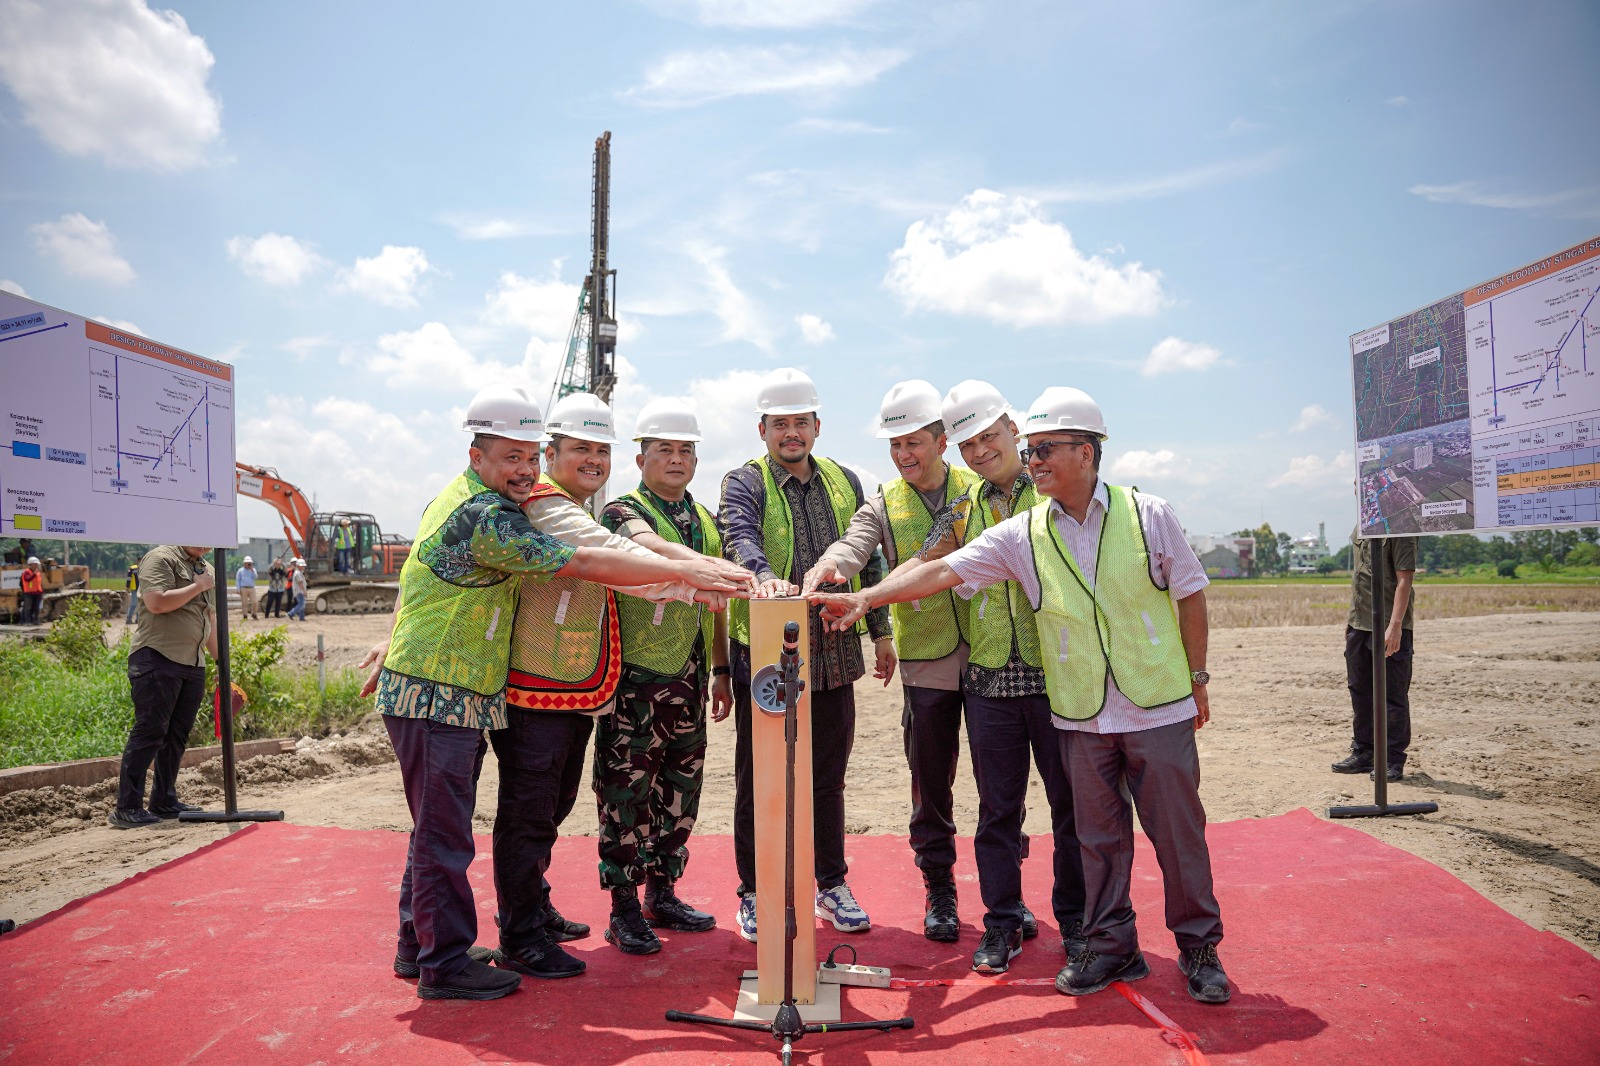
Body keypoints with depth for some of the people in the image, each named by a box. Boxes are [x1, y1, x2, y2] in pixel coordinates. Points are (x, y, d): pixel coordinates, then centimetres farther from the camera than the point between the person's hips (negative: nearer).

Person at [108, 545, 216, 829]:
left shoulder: (208, 571, 21)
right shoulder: (161, 558, -5)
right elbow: (156, 602, -20)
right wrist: (198, 587, -11)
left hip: (193, 664, 8)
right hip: (157, 658, -8)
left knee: (177, 734, 11)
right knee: (150, 731, -9)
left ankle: (164, 801, 19)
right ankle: (126, 809, -3)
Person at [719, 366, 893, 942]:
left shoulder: (845, 482, 12)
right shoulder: (744, 483, -3)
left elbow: (867, 560, 17)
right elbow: (740, 538, -25)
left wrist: (881, 631, 15)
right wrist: (764, 575, -46)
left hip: (833, 653, 4)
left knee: (828, 777, 15)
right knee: (758, 782, 7)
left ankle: (832, 884, 30)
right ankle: (755, 894, 21)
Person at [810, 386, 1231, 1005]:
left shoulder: (1148, 515, -4)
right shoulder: (1022, 536, -2)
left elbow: (1189, 596, 5)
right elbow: (942, 570, -9)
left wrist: (1198, 679, 6)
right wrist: (865, 597, -20)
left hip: (1160, 707, -1)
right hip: (1082, 716, 2)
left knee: (1178, 830, 7)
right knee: (1098, 835, 11)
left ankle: (1199, 945, 26)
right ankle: (1110, 945, 27)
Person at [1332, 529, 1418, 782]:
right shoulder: (1359, 529, 12)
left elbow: (1404, 580, -17)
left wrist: (1395, 625, -23)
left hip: (1390, 630, -8)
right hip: (1359, 626, 8)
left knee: (1392, 695, 0)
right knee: (1360, 692, 15)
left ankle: (1393, 761, 10)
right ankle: (1363, 753, 27)